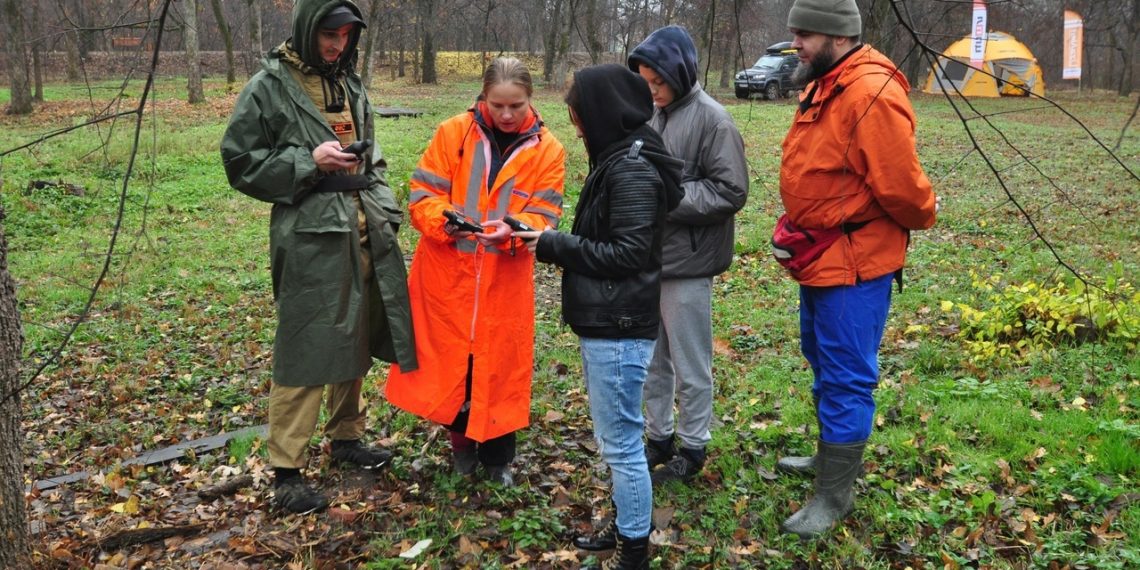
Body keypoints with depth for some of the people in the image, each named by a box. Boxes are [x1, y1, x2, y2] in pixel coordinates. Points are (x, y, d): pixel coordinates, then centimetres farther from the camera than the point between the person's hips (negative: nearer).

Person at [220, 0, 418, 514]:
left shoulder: (350, 85, 13)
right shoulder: (269, 87, -5)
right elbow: (240, 163, -5)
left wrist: (384, 208, 9)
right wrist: (308, 161, -16)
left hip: (362, 232, 7)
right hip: (309, 235, -6)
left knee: (356, 340, 14)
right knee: (304, 349, -4)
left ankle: (346, 436, 32)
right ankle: (286, 471, 5)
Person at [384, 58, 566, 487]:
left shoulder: (547, 150, -2)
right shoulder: (453, 133, -4)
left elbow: (543, 217, -6)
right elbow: (422, 195, -6)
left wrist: (512, 230, -27)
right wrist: (445, 220, -26)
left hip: (505, 282, 0)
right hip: (446, 275, 0)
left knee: (500, 363, 7)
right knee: (450, 358, 9)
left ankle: (497, 456, 26)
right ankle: (462, 440, 33)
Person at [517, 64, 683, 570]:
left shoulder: (632, 170, -19)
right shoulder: (620, 159, 11)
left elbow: (627, 253, -22)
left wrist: (553, 245, -16)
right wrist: (552, 241, 4)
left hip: (618, 329, -10)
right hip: (607, 322, 10)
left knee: (620, 442, 1)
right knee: (616, 438, 19)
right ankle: (625, 529, 34)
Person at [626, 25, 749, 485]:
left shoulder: (712, 120, -13)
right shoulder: (650, 113, 6)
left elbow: (731, 191, -16)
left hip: (687, 262, -7)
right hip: (647, 257, 7)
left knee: (690, 364, 7)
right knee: (651, 356, 18)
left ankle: (693, 448, 23)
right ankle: (659, 437, 34)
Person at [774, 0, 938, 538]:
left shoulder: (871, 94, -24)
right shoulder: (825, 85, 10)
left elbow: (900, 184, -21)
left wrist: (922, 218, -4)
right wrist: (798, 232, 10)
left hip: (854, 266, -10)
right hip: (820, 257, 10)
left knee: (845, 379, 0)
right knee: (823, 361, 23)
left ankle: (836, 494, 13)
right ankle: (833, 456, 42)